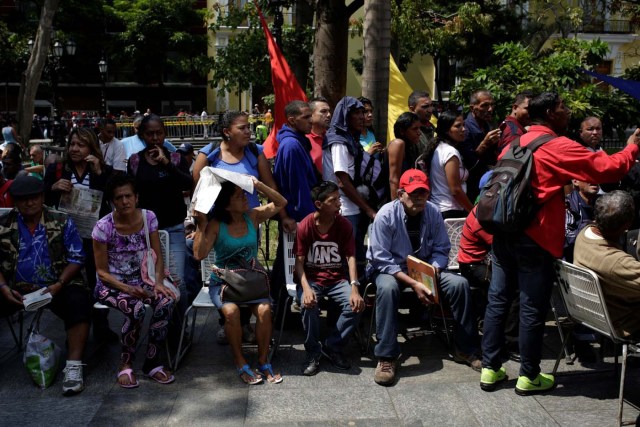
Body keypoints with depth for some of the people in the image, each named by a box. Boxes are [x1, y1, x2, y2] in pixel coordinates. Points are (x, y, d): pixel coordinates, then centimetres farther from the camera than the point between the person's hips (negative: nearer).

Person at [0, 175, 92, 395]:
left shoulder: (62, 223, 1)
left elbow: (76, 259, -1)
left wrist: (58, 285, -15)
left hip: (55, 286, -2)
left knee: (79, 303, -31)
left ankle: (74, 366, -30)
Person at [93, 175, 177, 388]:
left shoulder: (148, 218, -4)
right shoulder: (104, 226, -13)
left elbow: (158, 258, 1)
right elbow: (102, 271, -9)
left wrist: (158, 283, -17)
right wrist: (127, 289, -23)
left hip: (141, 280, 3)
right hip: (112, 283, -3)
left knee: (166, 301, -28)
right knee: (136, 309, -34)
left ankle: (152, 363, -11)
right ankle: (125, 364, -9)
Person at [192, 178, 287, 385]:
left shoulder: (253, 217, 2)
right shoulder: (216, 225, -7)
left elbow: (281, 203, 3)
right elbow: (199, 254, -16)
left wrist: (258, 186, -6)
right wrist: (200, 225, -20)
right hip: (222, 282, -2)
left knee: (264, 309, -27)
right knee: (231, 310, -32)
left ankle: (263, 361, -8)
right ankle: (240, 362, -12)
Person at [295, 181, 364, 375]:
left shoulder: (344, 225, -4)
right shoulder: (305, 226, -10)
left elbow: (351, 257, -7)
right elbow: (299, 261, -10)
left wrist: (354, 288, -22)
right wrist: (306, 288, -28)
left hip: (338, 279, 2)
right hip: (311, 278, -2)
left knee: (355, 305, -25)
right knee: (309, 304, -34)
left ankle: (332, 346, -2)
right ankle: (313, 352, -9)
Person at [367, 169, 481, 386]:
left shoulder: (433, 213, -8)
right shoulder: (386, 215, -19)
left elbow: (441, 250, 0)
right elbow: (381, 259, -20)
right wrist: (413, 284, -28)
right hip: (390, 269, -4)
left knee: (460, 284, -17)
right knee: (387, 288, -38)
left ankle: (465, 350, -1)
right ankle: (386, 358, -28)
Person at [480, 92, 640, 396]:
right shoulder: (559, 147, -9)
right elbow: (609, 169, -8)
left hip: (503, 232, 7)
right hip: (534, 238, -7)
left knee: (498, 301, 10)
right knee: (532, 309, 3)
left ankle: (490, 369, 17)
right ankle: (529, 377, 13)